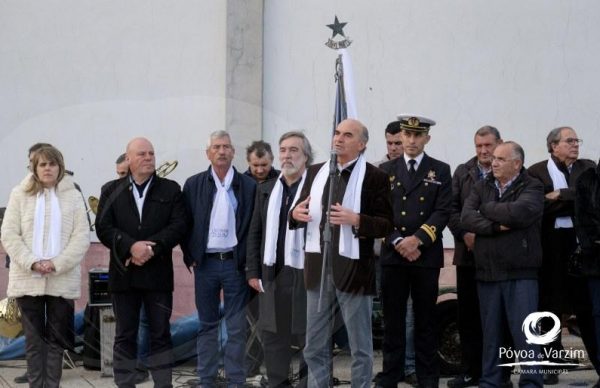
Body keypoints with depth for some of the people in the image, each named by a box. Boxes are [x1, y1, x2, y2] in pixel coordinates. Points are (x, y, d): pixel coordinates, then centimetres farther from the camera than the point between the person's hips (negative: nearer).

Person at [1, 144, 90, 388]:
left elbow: (82, 237, -1)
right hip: (28, 279, 0)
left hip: (62, 279, 0)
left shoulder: (72, 196, 6)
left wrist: (57, 264, -13)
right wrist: (31, 263, -13)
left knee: (57, 339, 3)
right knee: (34, 339, 3)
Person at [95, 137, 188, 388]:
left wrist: (151, 248, -15)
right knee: (125, 336, 4)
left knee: (161, 334, 3)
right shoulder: (111, 190, 9)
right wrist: (131, 246, -16)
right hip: (124, 272, 1)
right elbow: (103, 227, -1)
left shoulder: (170, 190, 8)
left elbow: (179, 226, -3)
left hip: (158, 272, 0)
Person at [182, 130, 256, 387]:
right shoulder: (194, 185, 5)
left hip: (235, 262, -1)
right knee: (207, 325, 9)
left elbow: (254, 225, 2)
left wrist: (248, 260, -3)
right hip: (205, 263, 1)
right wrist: (190, 257, 0)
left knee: (237, 327, 2)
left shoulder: (248, 185, 1)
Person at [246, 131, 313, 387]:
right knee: (273, 336, 9)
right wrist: (253, 271, 6)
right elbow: (255, 232, 12)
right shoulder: (266, 189, 12)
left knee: (309, 336, 3)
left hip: (307, 273, -4)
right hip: (272, 274, 5)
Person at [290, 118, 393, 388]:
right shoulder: (315, 172, 11)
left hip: (353, 269, -5)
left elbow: (386, 224, -9)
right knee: (315, 346, 12)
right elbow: (302, 211, 17)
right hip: (318, 267, 5)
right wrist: (295, 213, -5)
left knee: (360, 347, 6)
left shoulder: (374, 177, -5)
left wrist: (356, 220, -25)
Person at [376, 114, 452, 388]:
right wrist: (398, 242, -11)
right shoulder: (385, 170, 9)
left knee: (425, 320, 4)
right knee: (392, 319, 4)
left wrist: (417, 239, -15)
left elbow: (443, 212, -3)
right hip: (393, 254, 1)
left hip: (427, 255, -1)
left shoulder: (440, 171, 6)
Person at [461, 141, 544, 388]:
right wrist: (495, 226, -17)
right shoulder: (481, 187, 11)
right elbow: (466, 218, -3)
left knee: (525, 334, -4)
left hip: (520, 273, -4)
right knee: (490, 334, 12)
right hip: (487, 272, 4)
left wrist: (486, 209, -7)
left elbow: (520, 212, -22)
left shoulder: (531, 188, -3)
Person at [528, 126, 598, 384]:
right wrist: (573, 202, -12)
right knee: (550, 307, 6)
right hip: (550, 246, -1)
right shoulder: (536, 172, 2)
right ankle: (552, 366, 14)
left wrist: (559, 196, -11)